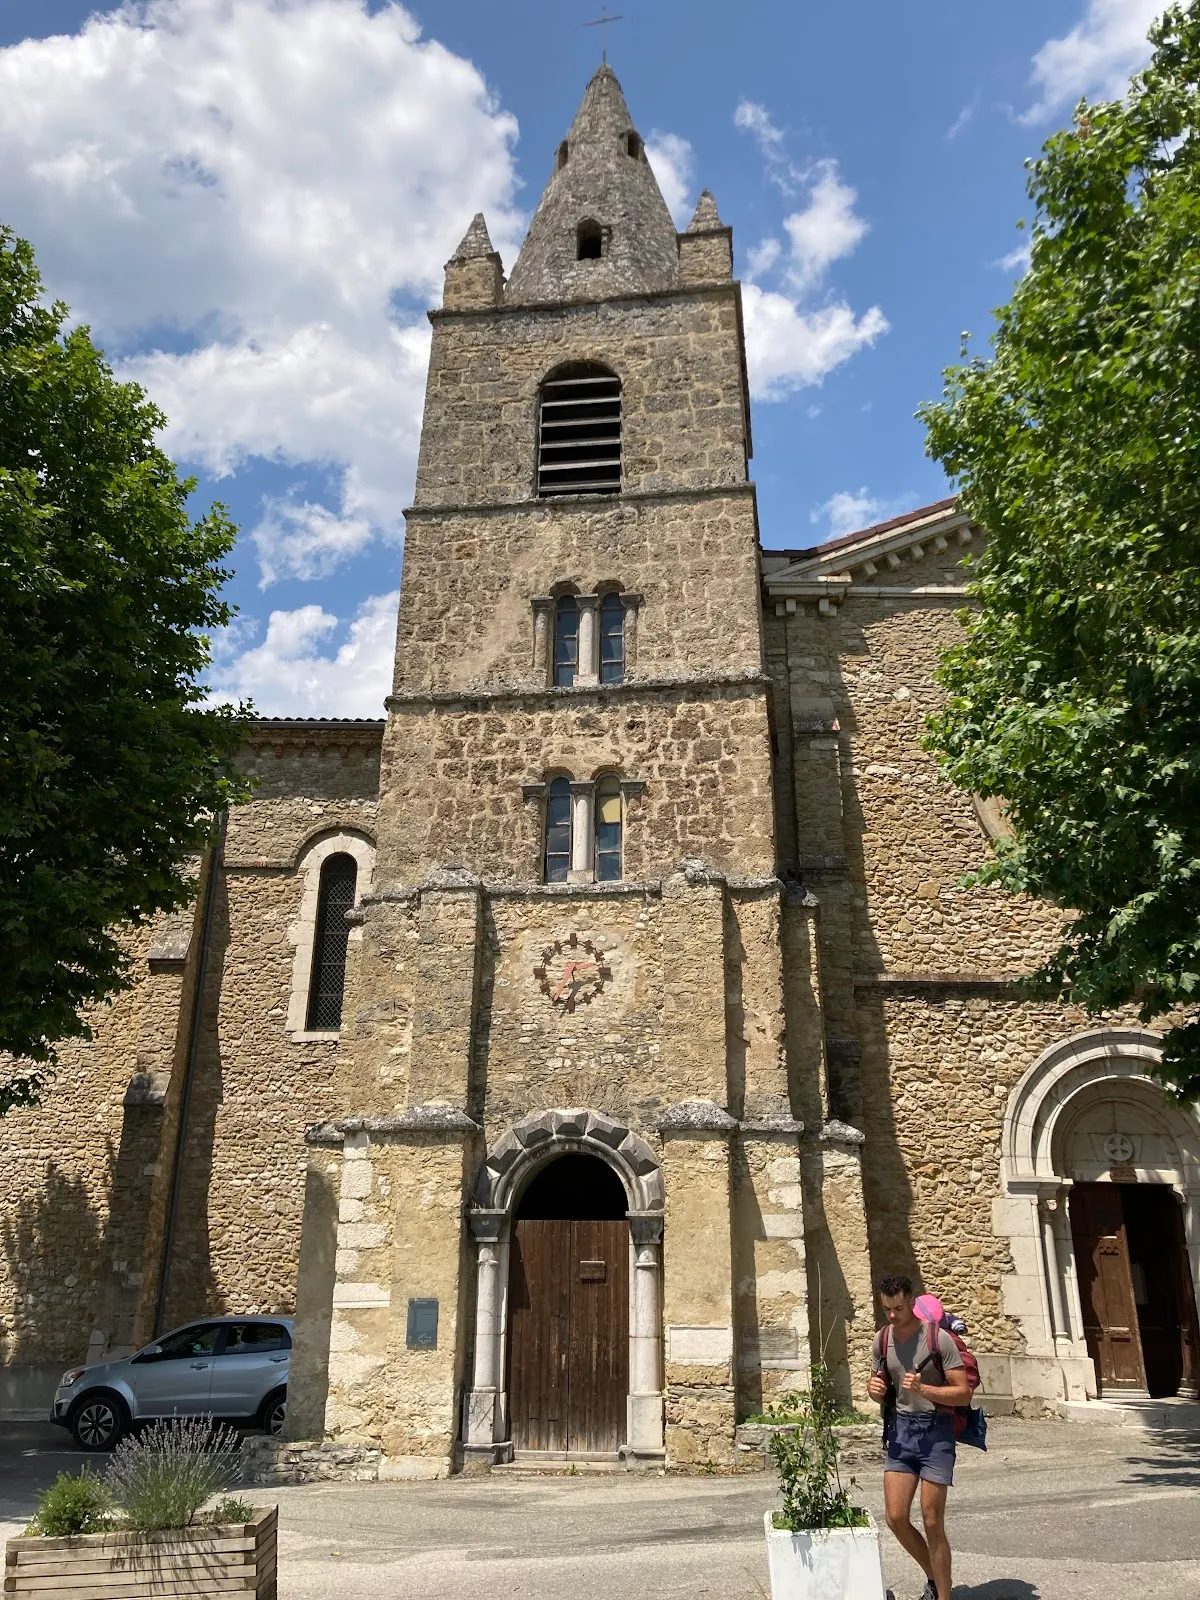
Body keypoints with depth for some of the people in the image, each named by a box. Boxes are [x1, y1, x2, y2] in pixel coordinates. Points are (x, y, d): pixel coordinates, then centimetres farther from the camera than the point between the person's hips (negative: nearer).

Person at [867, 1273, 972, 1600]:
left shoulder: (938, 1338, -13)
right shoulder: (881, 1340, 3)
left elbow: (964, 1393, -12)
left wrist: (923, 1389, -25)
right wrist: (874, 1389, -8)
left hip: (935, 1429, -5)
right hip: (900, 1427, 5)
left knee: (932, 1523, -2)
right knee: (896, 1517, 3)